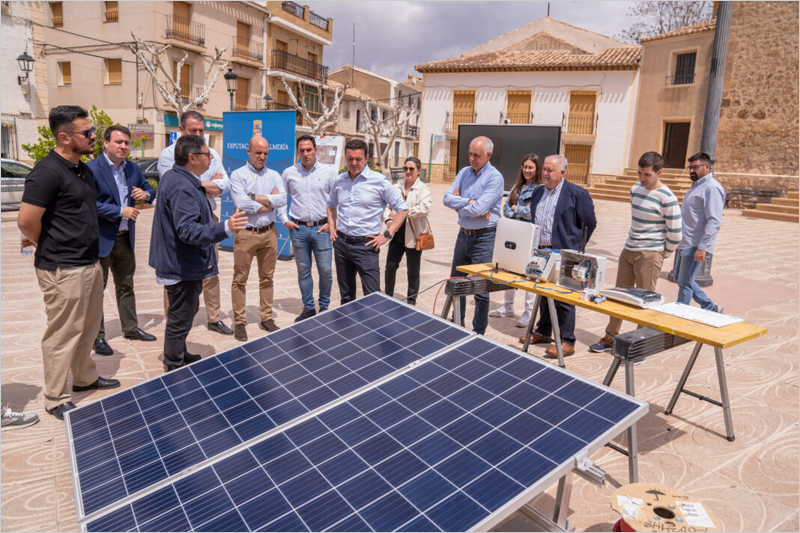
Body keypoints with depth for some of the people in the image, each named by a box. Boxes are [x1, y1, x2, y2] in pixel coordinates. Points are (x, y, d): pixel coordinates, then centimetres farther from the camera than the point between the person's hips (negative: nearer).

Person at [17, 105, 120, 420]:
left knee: (89, 327, 21)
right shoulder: (47, 172, -18)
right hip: (62, 270, -9)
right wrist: (49, 247, -5)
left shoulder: (84, 170, 11)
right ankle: (56, 400, 17)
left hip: (90, 263, 9)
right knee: (62, 334, 2)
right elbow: (26, 220, -21)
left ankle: (85, 378, 39)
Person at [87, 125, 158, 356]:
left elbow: (149, 189, 17)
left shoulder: (132, 168, 7)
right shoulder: (91, 168, -13)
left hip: (125, 238, 7)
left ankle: (130, 328, 31)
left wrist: (146, 194, -6)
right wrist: (120, 211, -21)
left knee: (126, 286, 17)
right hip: (100, 239, -7)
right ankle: (97, 336, 16)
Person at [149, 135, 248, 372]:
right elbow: (188, 230, -34)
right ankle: (175, 370, 18)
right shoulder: (182, 188, -26)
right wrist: (225, 228, -44)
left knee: (186, 312, 26)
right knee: (180, 319, 3)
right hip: (182, 266, -12)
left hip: (178, 262, 12)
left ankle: (179, 356, 44)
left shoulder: (176, 178, 9)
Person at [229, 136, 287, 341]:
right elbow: (241, 204, -17)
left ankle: (266, 318, 23)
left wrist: (256, 197, -13)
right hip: (246, 233, -3)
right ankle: (239, 322, 13)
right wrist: (270, 202, -9)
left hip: (269, 232, 4)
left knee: (267, 278, 11)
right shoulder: (238, 175, -2)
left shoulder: (274, 175, 10)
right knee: (240, 280, 2)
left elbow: (282, 199, -8)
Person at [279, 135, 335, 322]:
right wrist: (284, 220, 4)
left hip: (322, 228, -1)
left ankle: (324, 306, 18)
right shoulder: (289, 173, 6)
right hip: (298, 229, 2)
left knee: (325, 270, -1)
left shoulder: (328, 171, 2)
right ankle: (308, 307, 20)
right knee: (303, 270, 7)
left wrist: (332, 222, -3)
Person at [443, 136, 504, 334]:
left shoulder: (495, 178, -12)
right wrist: (469, 202, -15)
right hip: (464, 234, 7)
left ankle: (478, 333, 17)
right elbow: (447, 198, -3)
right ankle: (457, 324, 36)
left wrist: (459, 204, -7)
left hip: (484, 238, -7)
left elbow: (478, 209, -23)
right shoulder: (464, 172, 8)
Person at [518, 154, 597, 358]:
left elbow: (589, 223, -3)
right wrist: (534, 245, 16)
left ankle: (567, 342, 6)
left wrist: (574, 247, 1)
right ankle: (543, 331, 31)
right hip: (540, 252, 7)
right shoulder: (538, 193, 14)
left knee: (564, 298, -3)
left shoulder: (577, 193, -7)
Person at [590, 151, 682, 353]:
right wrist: (633, 241, 17)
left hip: (649, 255, -7)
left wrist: (663, 254, -1)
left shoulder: (667, 198, -15)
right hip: (628, 250, 7)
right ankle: (610, 338, 27)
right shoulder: (635, 189, 8)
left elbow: (675, 233, -12)